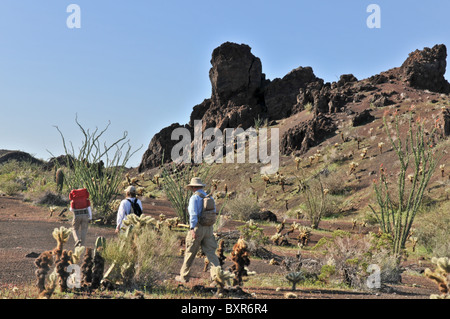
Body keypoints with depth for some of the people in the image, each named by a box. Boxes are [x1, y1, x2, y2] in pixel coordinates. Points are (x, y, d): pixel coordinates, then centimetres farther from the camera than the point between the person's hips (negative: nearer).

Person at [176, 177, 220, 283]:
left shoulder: (194, 198, -8)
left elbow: (193, 214, -19)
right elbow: (213, 212, 19)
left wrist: (192, 229, -24)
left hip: (197, 227, -5)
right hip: (209, 228, 5)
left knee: (190, 253, 8)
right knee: (211, 253, 4)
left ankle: (184, 277, 20)